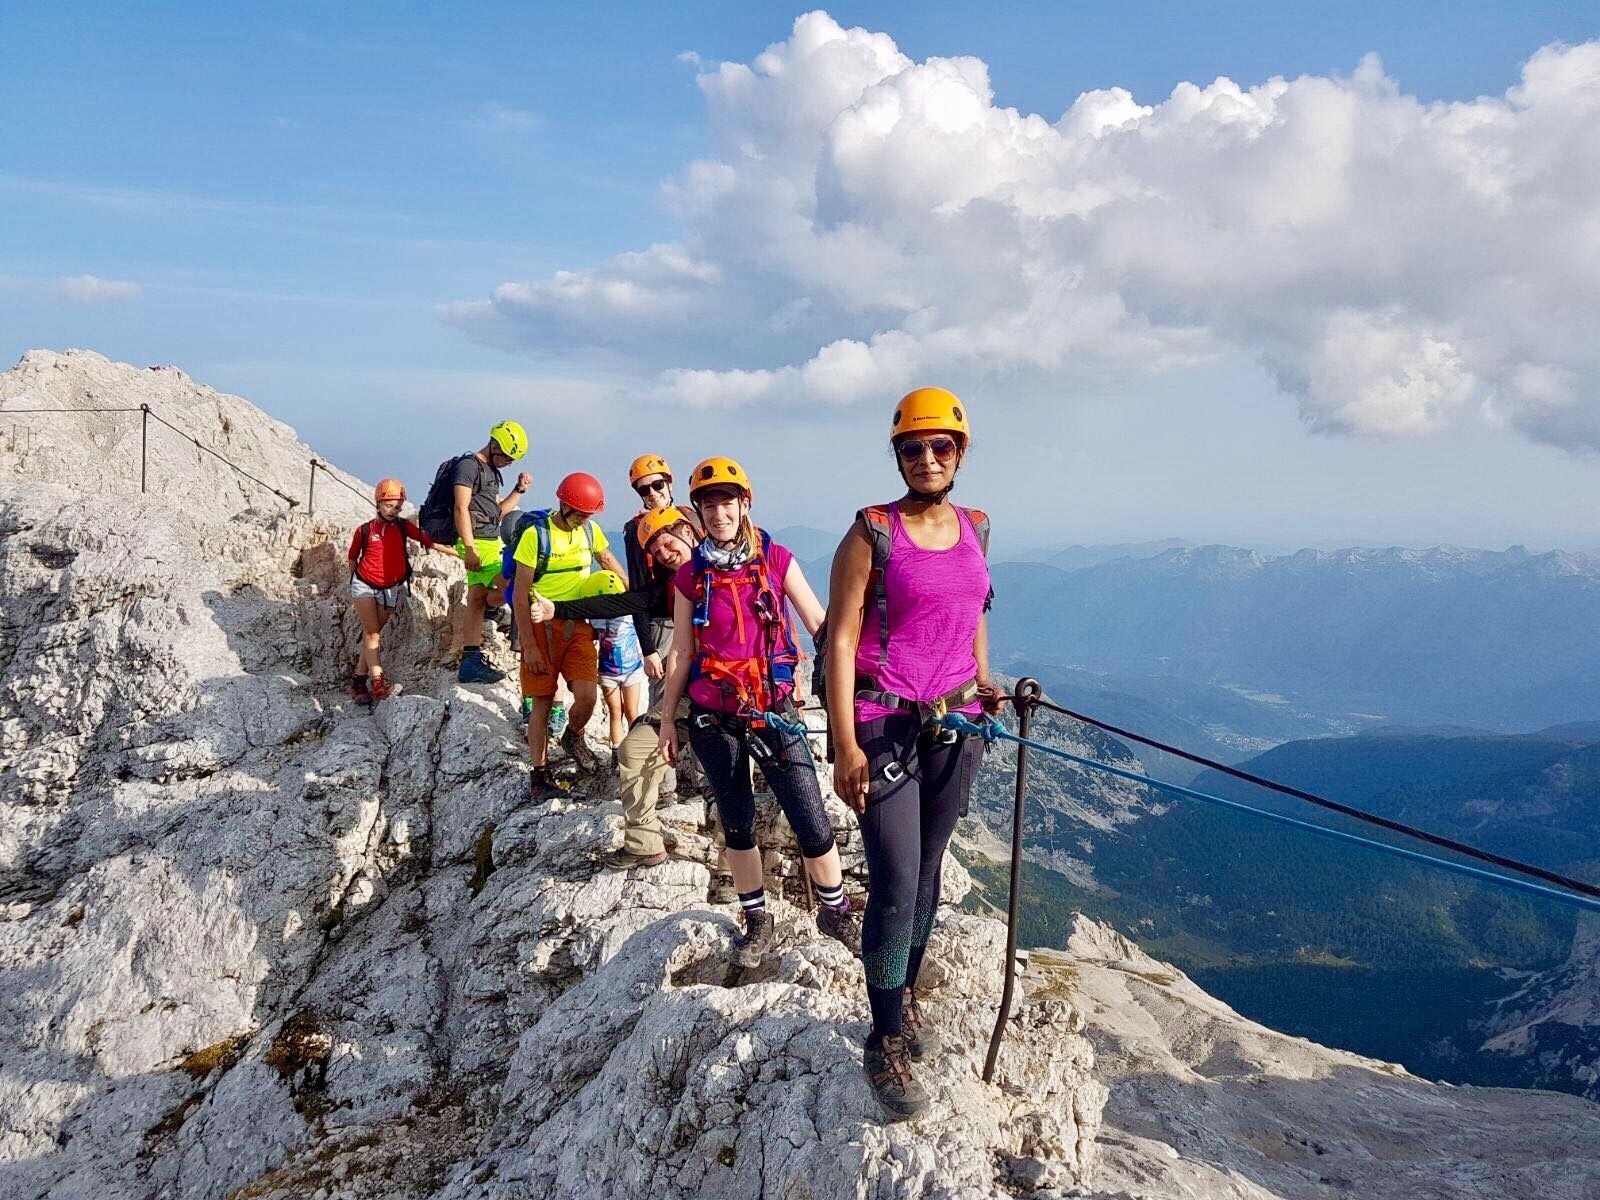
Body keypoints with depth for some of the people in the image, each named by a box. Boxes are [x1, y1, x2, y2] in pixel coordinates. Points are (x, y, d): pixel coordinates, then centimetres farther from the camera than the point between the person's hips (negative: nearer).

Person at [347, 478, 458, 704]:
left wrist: (460, 553, -15)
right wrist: (355, 579, 18)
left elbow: (429, 542, -8)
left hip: (391, 590, 2)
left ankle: (359, 682, 11)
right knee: (372, 633, -11)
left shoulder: (403, 527, -1)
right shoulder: (364, 530, -4)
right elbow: (353, 557, 11)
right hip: (364, 585, -2)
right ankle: (377, 680, -20)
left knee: (373, 635, 5)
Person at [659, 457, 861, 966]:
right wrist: (667, 718, 10)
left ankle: (836, 911, 21)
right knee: (738, 825, 11)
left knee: (813, 826, -3)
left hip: (775, 711, -1)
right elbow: (681, 653, 8)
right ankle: (757, 921, 30)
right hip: (713, 721, 2)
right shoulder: (691, 575, 2)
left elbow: (822, 628, -5)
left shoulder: (777, 560, -3)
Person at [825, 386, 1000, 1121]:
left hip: (955, 725, 5)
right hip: (884, 725, -5)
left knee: (927, 870, 14)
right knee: (895, 883, -6)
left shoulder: (975, 530, 8)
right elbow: (839, 642, -11)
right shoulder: (872, 534, -9)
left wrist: (984, 679, 10)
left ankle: (903, 998, 33)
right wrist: (844, 747, -16)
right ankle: (885, 1046, 8)